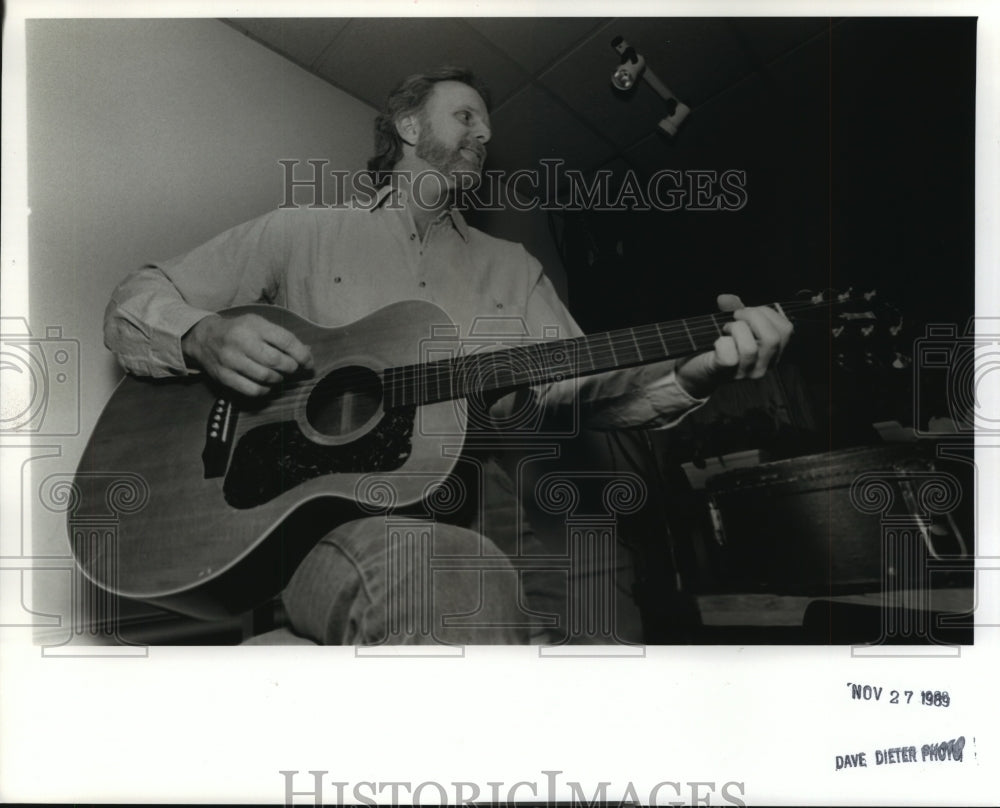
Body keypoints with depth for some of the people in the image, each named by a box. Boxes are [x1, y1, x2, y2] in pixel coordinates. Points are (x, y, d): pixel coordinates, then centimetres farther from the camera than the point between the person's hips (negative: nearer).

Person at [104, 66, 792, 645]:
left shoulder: (513, 267, 23)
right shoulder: (301, 232, 15)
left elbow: (577, 383, 9)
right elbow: (133, 305, 14)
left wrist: (693, 372, -11)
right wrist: (205, 338, -10)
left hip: (474, 513, 3)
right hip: (317, 506, -2)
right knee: (463, 586, -37)